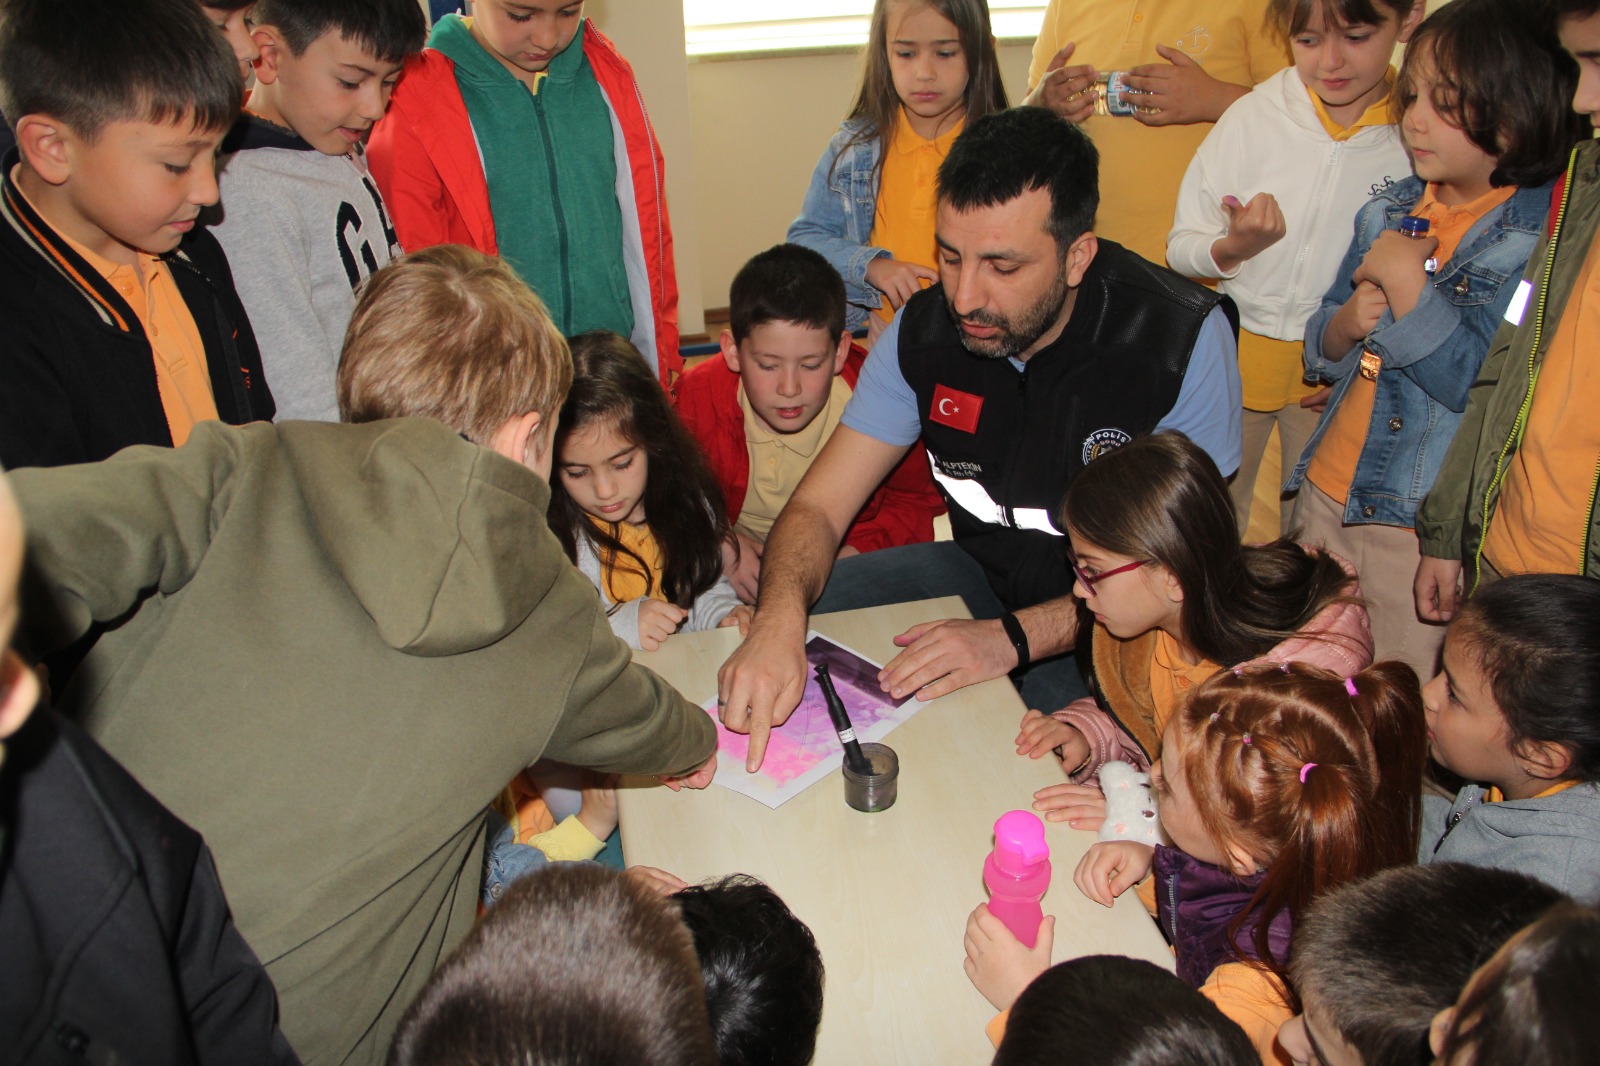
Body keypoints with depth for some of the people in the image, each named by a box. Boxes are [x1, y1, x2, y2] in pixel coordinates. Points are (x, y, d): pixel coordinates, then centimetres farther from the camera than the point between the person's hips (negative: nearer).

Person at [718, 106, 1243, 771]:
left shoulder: (1182, 339, -23)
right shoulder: (924, 331, -11)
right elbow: (819, 506, -11)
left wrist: (1014, 637, -32)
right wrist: (779, 619, -33)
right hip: (983, 573, 5)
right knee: (785, 624, -11)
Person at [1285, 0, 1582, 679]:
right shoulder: (1390, 211, 6)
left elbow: (1477, 385, -22)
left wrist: (1406, 282, -20)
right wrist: (1348, 322, -9)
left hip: (1422, 523, -6)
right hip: (1327, 492, 6)